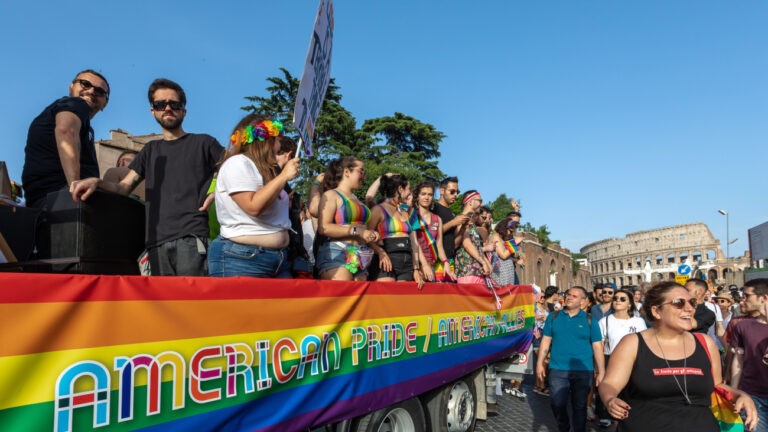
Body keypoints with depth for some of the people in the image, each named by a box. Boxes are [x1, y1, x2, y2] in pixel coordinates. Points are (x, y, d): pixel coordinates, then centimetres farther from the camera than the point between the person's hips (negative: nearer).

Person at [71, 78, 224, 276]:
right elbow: (123, 187, 17)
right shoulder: (151, 150, 26)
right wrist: (97, 182, -4)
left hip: (191, 238, -4)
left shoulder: (203, 142, 13)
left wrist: (214, 195, -8)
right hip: (157, 242, 4)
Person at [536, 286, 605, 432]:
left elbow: (597, 346, -1)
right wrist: (540, 363, 2)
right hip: (557, 370, 1)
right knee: (557, 404, 7)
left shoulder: (589, 320, -1)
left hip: (583, 371, -1)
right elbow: (546, 340, 6)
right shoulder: (554, 316, 3)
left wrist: (601, 371, -4)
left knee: (579, 406, 11)